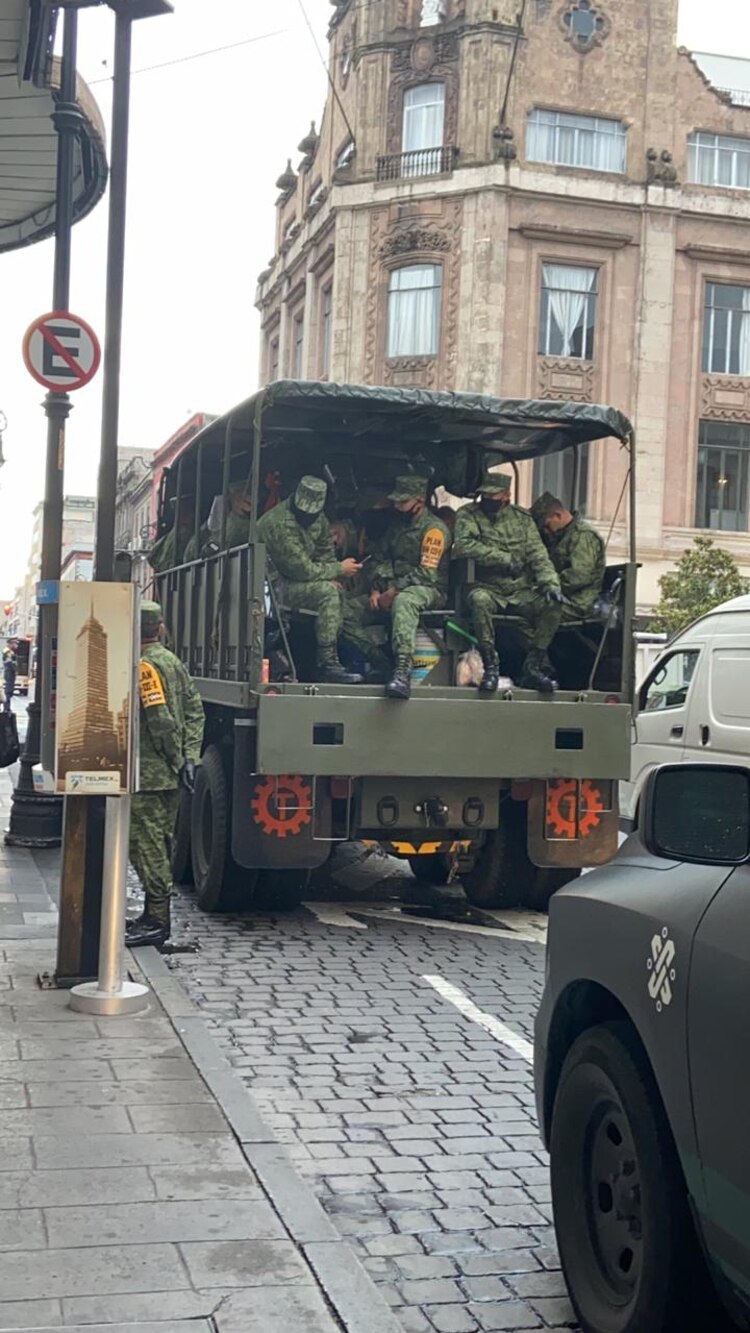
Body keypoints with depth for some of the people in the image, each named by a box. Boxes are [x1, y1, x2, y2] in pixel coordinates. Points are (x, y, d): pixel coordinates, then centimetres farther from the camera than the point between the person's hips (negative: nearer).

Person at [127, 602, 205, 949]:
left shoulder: (145, 666, -14)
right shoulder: (172, 661, 13)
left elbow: (161, 719, -23)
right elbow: (195, 708, 11)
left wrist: (177, 759, -12)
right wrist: (188, 756, 6)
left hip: (149, 773, -10)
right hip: (170, 775, 10)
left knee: (147, 845, -6)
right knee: (159, 844, 15)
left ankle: (156, 921, -4)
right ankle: (156, 915, 23)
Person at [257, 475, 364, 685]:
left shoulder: (316, 516, 3)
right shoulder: (281, 524, -26)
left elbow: (325, 548, 19)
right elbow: (303, 570, -25)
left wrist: (330, 575, 1)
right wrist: (339, 569, -15)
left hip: (291, 580, 10)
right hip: (271, 584, -10)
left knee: (337, 591, 4)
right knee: (326, 592, -24)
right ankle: (327, 664, -23)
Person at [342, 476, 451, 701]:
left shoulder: (434, 529, -9)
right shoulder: (396, 524, 16)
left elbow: (427, 573, -17)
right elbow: (381, 559, 19)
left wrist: (394, 591, -17)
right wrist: (376, 590, 2)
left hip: (427, 591, -8)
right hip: (391, 592, 8)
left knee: (403, 602, -44)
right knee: (345, 610, -10)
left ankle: (403, 670, -56)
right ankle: (381, 664, -21)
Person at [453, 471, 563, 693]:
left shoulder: (522, 518, 11)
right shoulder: (468, 515, 2)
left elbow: (537, 555, 5)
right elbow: (463, 545, -16)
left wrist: (550, 583, -13)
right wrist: (505, 559, -15)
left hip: (521, 592, 3)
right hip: (488, 589, -3)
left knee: (553, 603, -21)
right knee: (479, 599, -37)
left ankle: (533, 667, -14)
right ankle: (490, 665, -25)